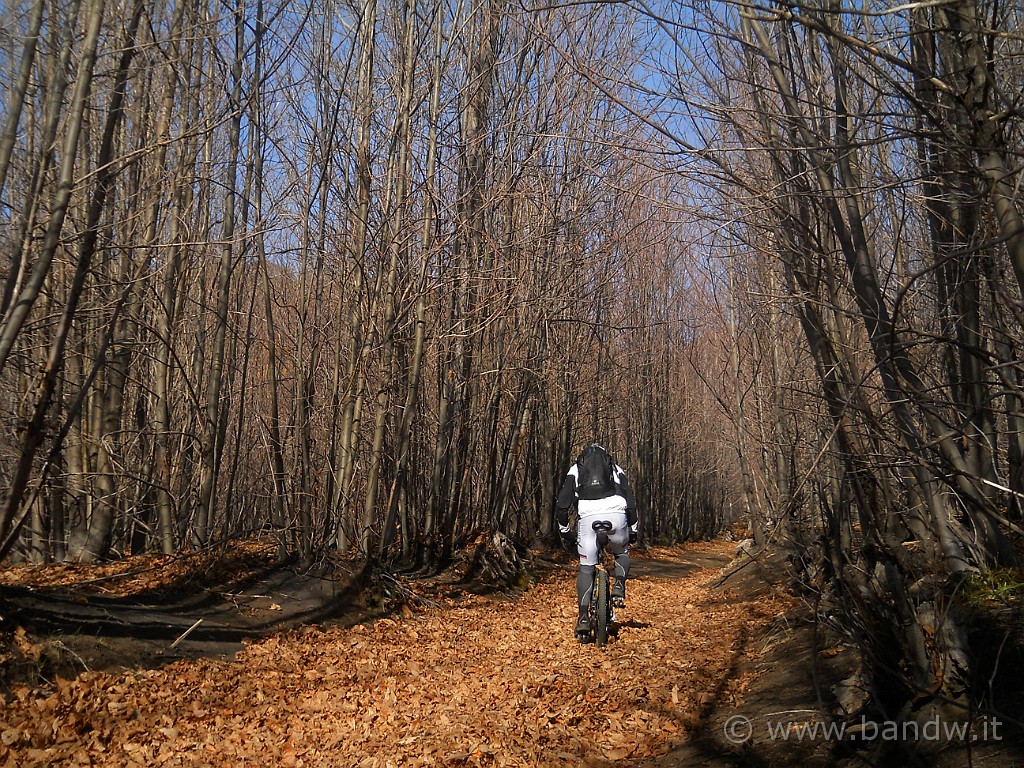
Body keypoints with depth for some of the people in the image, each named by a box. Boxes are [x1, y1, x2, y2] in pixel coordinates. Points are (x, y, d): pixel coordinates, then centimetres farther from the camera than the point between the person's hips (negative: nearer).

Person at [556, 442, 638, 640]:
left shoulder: (575, 470, 26)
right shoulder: (616, 469, 29)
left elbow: (561, 505, 16)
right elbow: (630, 502, 20)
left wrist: (565, 532, 24)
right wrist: (633, 530, 28)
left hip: (588, 518, -1)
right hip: (616, 515, 1)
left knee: (586, 568, 10)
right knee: (622, 553, 30)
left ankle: (583, 617, -4)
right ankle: (619, 588, 6)